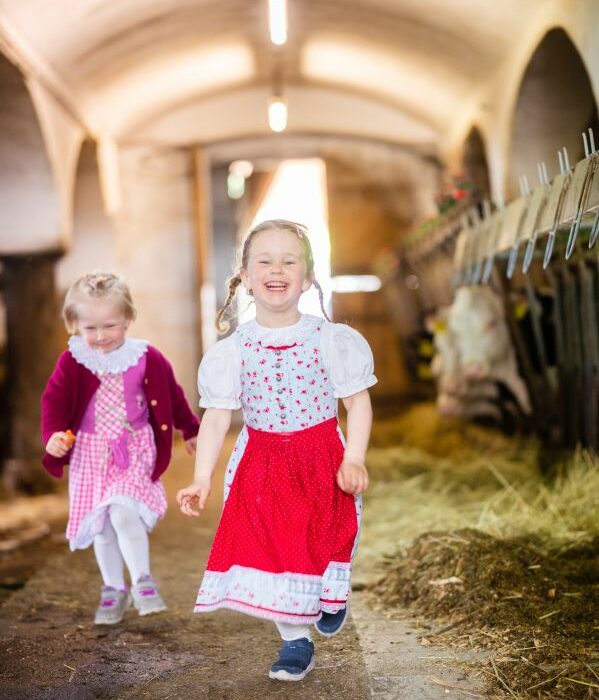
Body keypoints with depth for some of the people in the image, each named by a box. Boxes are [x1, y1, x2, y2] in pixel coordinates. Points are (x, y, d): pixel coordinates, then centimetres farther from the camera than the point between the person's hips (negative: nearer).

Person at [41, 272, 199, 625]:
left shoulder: (147, 358, -6)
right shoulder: (71, 362, -7)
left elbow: (173, 396, 7)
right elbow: (54, 401, -6)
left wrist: (192, 430, 19)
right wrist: (54, 435, -25)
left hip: (135, 452, -2)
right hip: (90, 454, 2)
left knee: (124, 512, -21)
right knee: (101, 527, 10)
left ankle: (143, 580, -1)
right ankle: (114, 589, 28)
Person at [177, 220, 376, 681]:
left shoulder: (331, 340, -9)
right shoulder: (233, 350, -6)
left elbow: (358, 402, -4)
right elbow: (216, 418, -4)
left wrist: (354, 460, -14)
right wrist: (202, 479, -11)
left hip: (322, 460, -1)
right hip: (261, 466, 1)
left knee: (326, 539, 8)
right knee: (271, 548, 0)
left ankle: (331, 595, 45)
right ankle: (295, 640, 20)